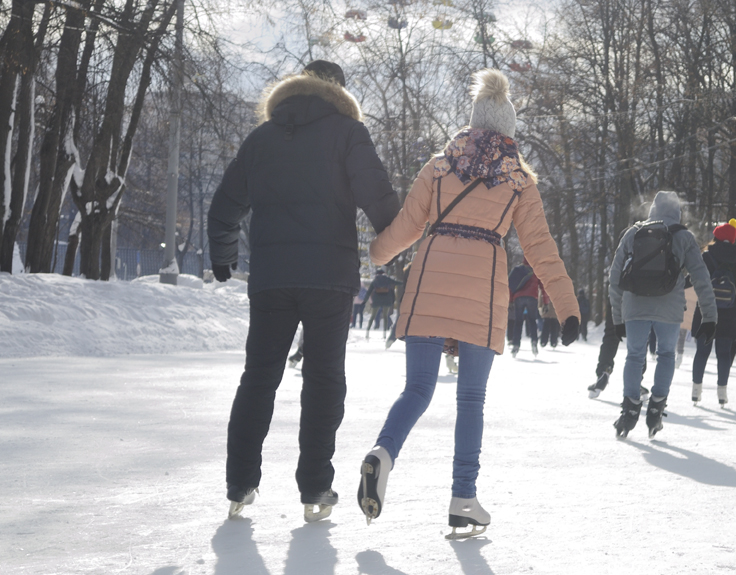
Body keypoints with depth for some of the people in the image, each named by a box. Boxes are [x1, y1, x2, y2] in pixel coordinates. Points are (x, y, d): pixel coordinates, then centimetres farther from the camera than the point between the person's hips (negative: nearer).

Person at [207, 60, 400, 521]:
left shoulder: (263, 136, 15)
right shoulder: (346, 130, 2)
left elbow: (227, 203, 17)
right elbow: (377, 195, -10)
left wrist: (222, 256, 32)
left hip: (269, 275, 3)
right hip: (330, 273, -3)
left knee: (259, 377, 9)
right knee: (324, 378, 4)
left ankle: (240, 486, 5)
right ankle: (315, 489, 1)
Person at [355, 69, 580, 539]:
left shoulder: (440, 165, 13)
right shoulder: (520, 178, 10)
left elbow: (406, 225, 12)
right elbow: (540, 246, 5)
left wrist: (375, 254, 31)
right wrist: (568, 307, 6)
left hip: (430, 278, 1)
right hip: (483, 284, -1)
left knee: (418, 388, 5)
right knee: (472, 397, 7)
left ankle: (384, 453, -23)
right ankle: (463, 500, 3)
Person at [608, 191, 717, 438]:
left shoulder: (632, 233, 13)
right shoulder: (684, 237, 8)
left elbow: (614, 277, 14)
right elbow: (701, 279, 4)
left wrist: (617, 317, 20)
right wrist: (710, 317, 7)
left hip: (635, 307, 1)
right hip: (669, 309, -1)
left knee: (634, 356, 15)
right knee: (666, 354, 20)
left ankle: (630, 407, -1)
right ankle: (656, 406, 8)